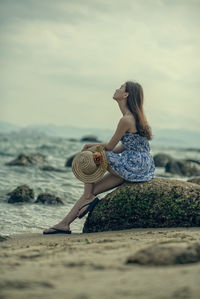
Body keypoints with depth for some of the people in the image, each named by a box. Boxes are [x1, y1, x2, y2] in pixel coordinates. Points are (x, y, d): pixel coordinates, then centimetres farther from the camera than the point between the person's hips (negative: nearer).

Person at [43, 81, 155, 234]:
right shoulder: (136, 117, 13)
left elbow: (110, 147, -8)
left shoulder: (126, 120, -17)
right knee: (93, 189, 8)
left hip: (134, 168, -9)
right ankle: (64, 224, 7)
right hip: (142, 166, 9)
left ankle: (88, 198, 5)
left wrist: (92, 146, 10)